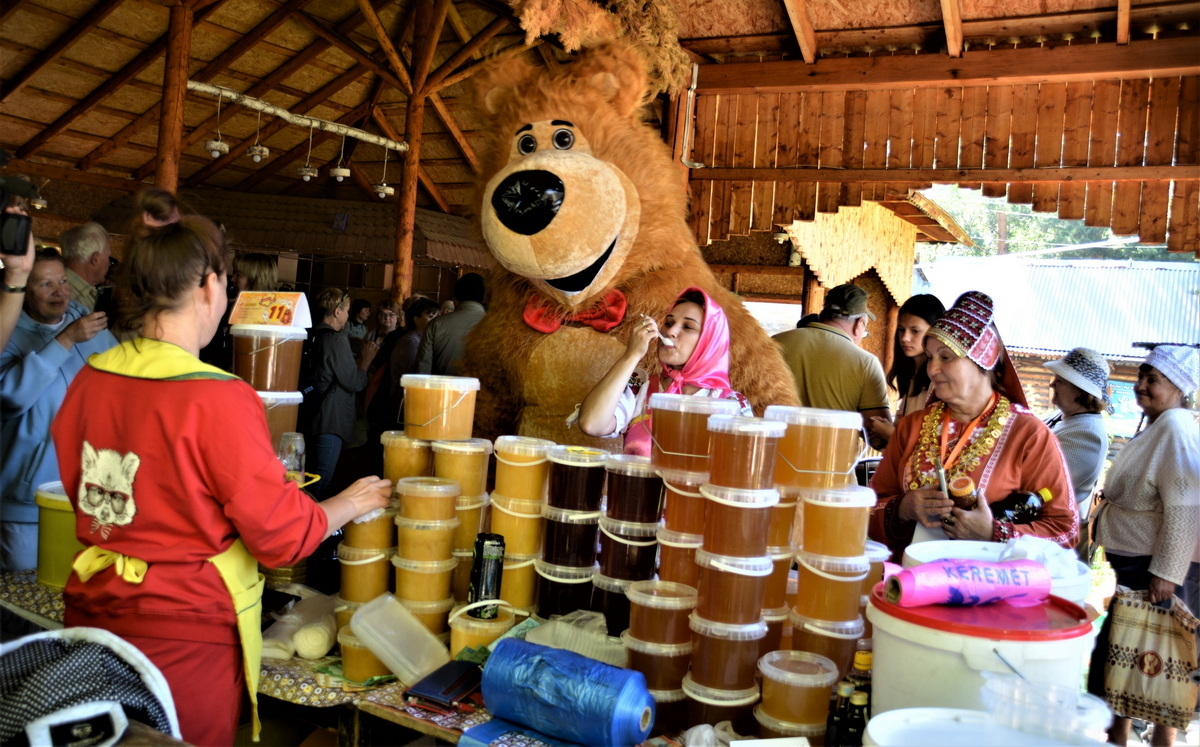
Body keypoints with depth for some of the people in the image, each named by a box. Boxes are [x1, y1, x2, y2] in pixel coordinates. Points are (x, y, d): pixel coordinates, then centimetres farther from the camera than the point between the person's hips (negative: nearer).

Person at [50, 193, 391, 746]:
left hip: (92, 611, 7)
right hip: (182, 633, -6)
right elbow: (283, 535, -16)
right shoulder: (218, 399, -23)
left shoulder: (90, 379, -3)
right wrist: (353, 502, 0)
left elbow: (85, 492, 13)